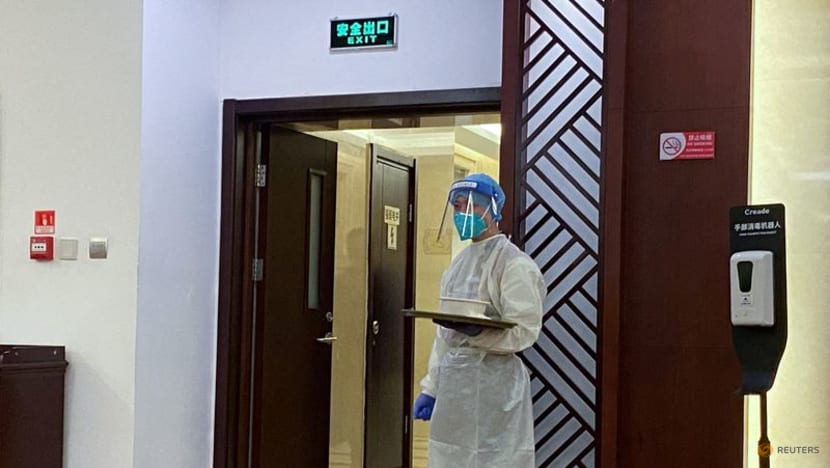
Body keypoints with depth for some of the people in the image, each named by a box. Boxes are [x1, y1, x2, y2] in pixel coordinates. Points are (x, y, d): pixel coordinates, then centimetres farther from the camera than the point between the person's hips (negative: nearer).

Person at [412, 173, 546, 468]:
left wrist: (476, 332, -30)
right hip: (453, 384, 8)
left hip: (493, 387, -8)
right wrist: (430, 388, 15)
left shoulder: (514, 263, -9)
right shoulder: (459, 263, 15)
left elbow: (525, 331, -15)